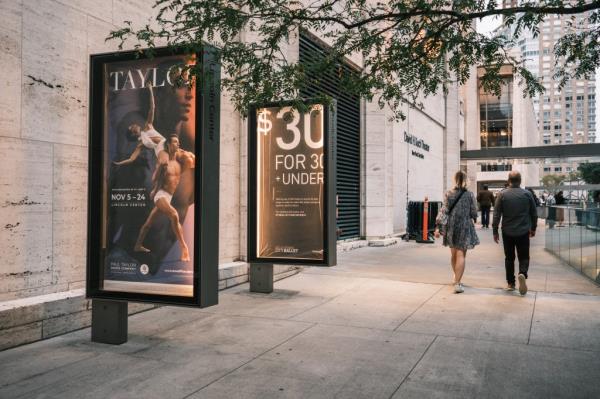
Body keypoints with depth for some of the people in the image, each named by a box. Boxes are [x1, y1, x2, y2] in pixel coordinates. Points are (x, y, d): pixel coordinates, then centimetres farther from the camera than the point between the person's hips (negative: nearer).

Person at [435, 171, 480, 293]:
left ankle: (456, 278, 36)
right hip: (465, 226, -3)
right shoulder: (470, 195, -6)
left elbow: (443, 211, -7)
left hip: (451, 226, 3)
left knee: (454, 254, 19)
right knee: (461, 255, -2)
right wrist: (473, 220, 20)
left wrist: (438, 226, -7)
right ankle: (457, 283, -12)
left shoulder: (448, 194, -2)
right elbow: (473, 212, -2)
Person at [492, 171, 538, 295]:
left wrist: (495, 231, 2)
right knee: (524, 257, 8)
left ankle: (510, 283, 14)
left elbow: (496, 214, -5)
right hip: (523, 232, 0)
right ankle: (523, 273, -19)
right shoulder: (527, 194, -2)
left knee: (509, 258, 11)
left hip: (507, 232, 0)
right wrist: (533, 228, 18)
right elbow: (534, 213, 5)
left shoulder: (502, 194, -5)